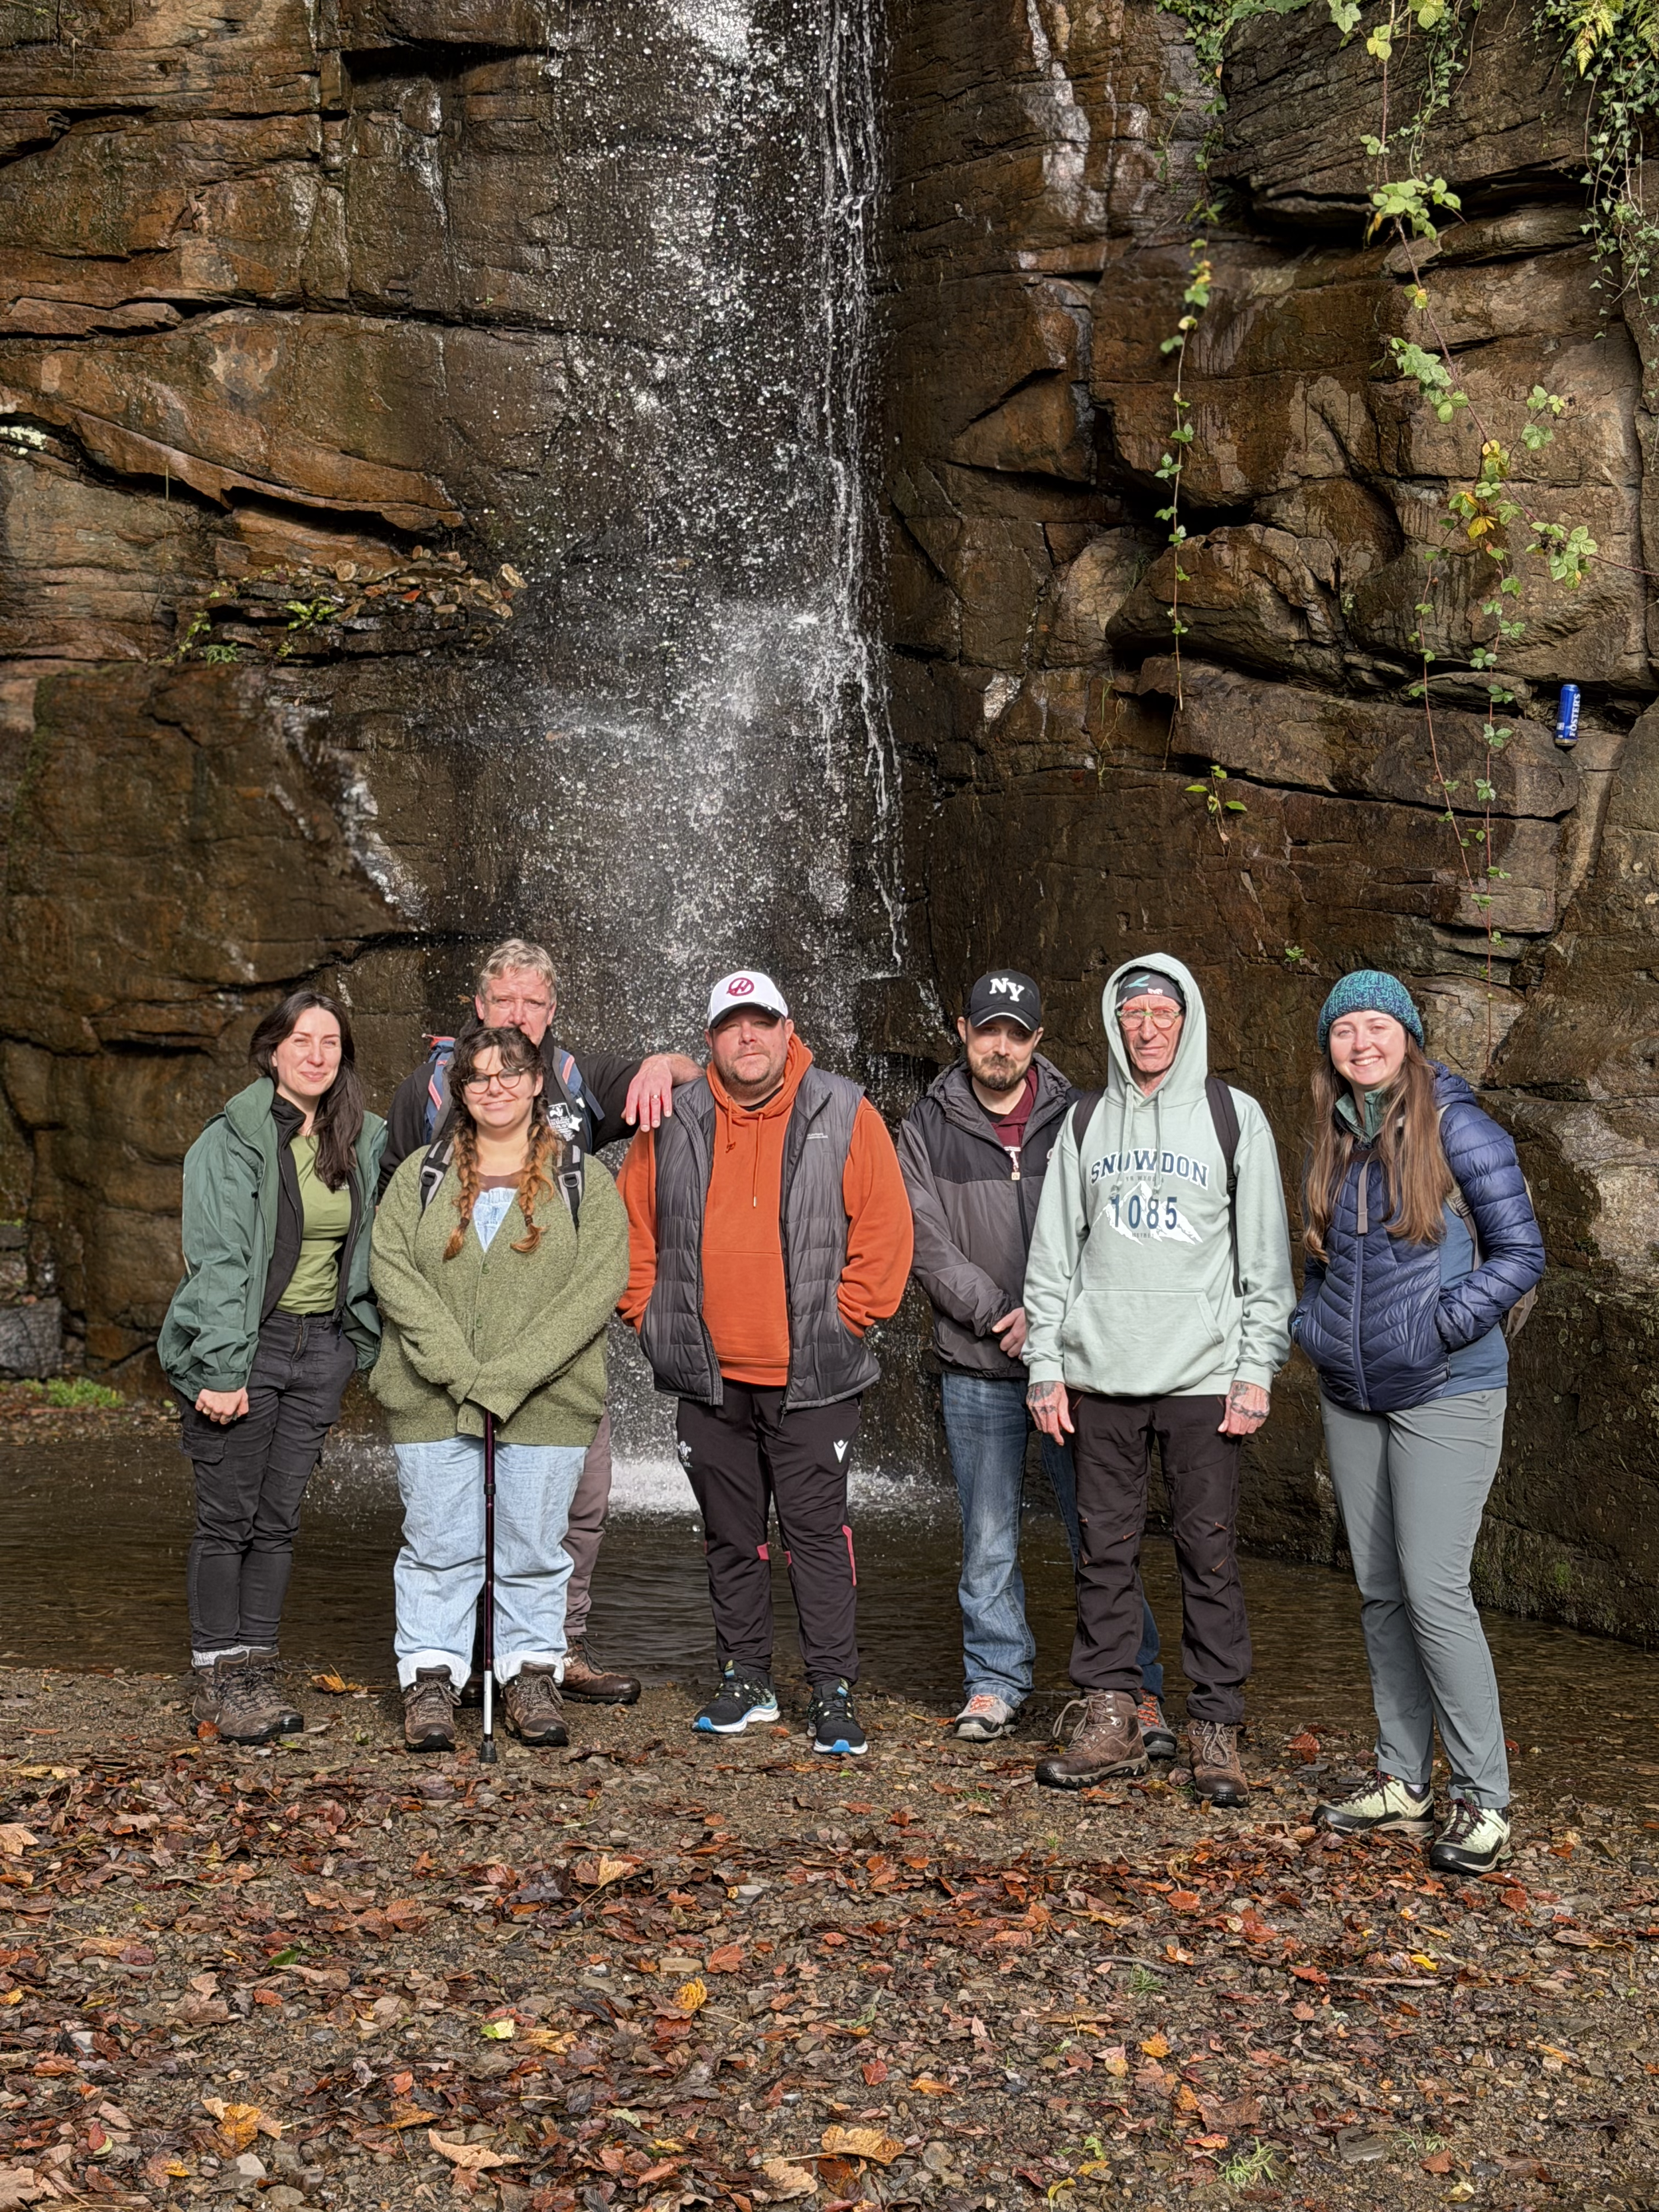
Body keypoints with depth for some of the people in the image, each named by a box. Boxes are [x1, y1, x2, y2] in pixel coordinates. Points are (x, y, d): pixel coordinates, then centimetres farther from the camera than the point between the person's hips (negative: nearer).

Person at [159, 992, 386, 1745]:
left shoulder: (364, 1142, 8)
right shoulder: (233, 1141, -8)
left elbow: (369, 1248, 17)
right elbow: (218, 1260, -13)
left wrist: (360, 1344, 8)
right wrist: (223, 1368, -18)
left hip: (321, 1344, 5)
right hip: (242, 1343, -5)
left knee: (279, 1518, 7)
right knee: (227, 1517, -2)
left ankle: (257, 1669, 13)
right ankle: (215, 1676, 6)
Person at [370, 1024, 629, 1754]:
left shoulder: (584, 1181, 3)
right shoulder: (421, 1176, 9)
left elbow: (598, 1283, -7)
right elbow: (392, 1270, -1)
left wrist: (507, 1378, -15)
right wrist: (458, 1370, -14)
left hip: (546, 1406, -1)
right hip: (433, 1402, 1)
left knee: (534, 1545, 6)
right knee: (438, 1543, 4)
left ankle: (532, 1675, 19)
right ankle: (431, 1679, 14)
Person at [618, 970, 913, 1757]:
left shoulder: (844, 1116, -3)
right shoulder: (673, 1125, 5)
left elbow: (885, 1229, -3)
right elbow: (632, 1228, 13)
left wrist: (846, 1318, -6)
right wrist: (652, 1315, 5)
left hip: (812, 1378, -3)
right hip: (709, 1376, 3)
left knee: (818, 1531, -2)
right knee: (731, 1535, 11)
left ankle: (833, 1692, 4)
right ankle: (745, 1678, 23)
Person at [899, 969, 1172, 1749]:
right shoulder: (928, 1128, 5)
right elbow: (926, 1241, -2)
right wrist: (997, 1313, -12)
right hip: (977, 1369, 1)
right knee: (988, 1541, 6)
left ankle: (1136, 1689, 9)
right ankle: (995, 1680, 20)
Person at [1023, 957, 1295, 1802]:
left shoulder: (1234, 1117, 4)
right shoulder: (1085, 1122, 11)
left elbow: (1266, 1257, 2)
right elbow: (1053, 1252, 11)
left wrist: (1256, 1369, -5)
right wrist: (1045, 1365, 4)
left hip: (1202, 1376, -2)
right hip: (1100, 1375, 3)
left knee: (1210, 1555, -1)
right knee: (1105, 1551, 4)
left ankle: (1216, 1731, 7)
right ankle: (1110, 1722, 12)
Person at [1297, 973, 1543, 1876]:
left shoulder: (1457, 1130, -9)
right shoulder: (1331, 1142, 9)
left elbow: (1520, 1253, -8)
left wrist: (1442, 1325, -17)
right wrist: (1312, 1325, 6)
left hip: (1443, 1394, -6)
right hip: (1350, 1397, 7)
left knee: (1434, 1591, -11)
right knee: (1380, 1592, 10)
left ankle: (1484, 1802, -2)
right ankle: (1402, 1783, 20)